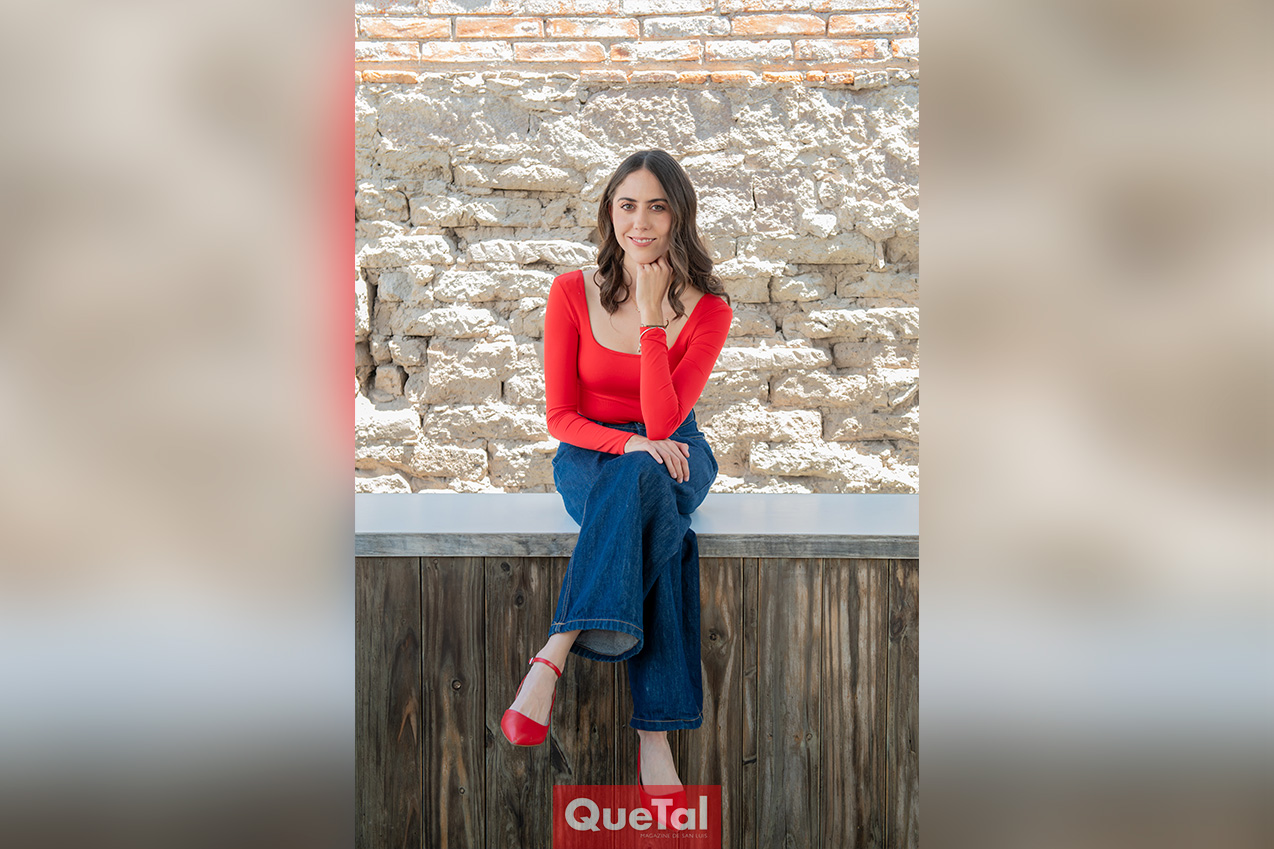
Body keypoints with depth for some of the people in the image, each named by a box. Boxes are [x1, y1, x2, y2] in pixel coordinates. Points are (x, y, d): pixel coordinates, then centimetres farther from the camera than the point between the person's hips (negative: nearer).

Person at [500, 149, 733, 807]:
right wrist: (628, 443, -24)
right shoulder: (572, 292, -6)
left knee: (640, 482, -39)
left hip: (673, 455, 1)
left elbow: (663, 423, -17)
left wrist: (652, 315, -21)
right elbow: (561, 416, -5)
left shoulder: (707, 309, -8)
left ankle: (551, 660, -41)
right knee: (659, 529, -36)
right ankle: (653, 736, -42)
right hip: (589, 454, 0)